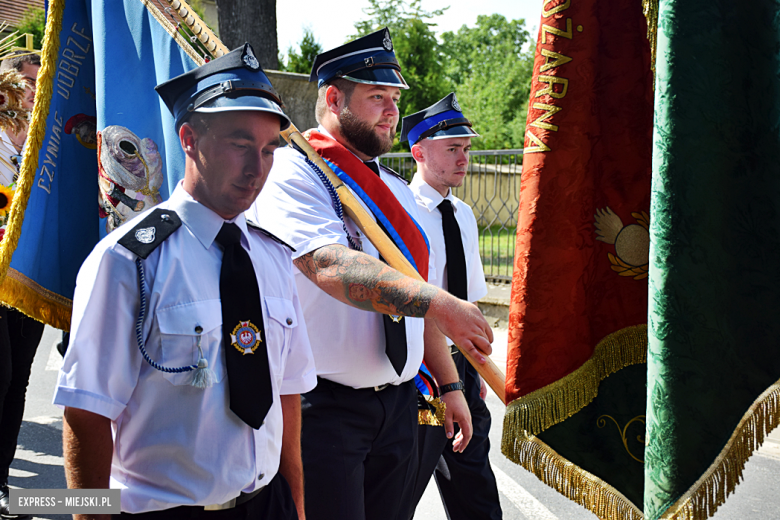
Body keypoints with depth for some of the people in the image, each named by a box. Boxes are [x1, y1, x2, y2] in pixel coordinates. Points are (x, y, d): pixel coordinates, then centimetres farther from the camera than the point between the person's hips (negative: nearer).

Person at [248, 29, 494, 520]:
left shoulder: (398, 190, 15)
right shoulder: (293, 171, -9)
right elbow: (332, 268, -25)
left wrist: (450, 384, 16)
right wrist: (440, 303, -32)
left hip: (399, 405, 7)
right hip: (323, 406, -7)